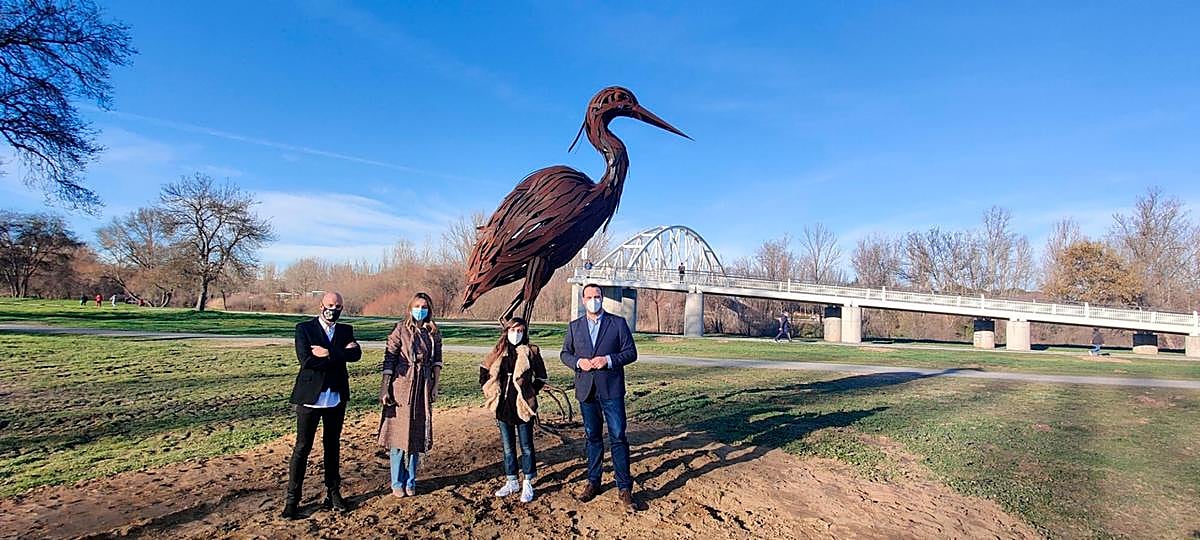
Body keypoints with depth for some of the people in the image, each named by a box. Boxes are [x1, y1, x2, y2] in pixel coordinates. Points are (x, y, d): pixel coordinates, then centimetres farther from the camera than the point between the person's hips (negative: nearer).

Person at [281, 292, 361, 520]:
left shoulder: (346, 330, 7)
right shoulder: (304, 328, -3)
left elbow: (356, 354, -12)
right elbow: (306, 359, -18)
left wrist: (328, 353, -22)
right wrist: (340, 354, -16)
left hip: (337, 398, 3)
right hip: (310, 396, -3)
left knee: (333, 446, 13)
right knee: (302, 447, 2)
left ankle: (333, 493, 23)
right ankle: (292, 498, 12)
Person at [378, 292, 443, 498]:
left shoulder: (434, 333, 6)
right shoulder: (401, 330, -5)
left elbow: (437, 361, 10)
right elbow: (389, 359, -7)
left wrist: (436, 386, 5)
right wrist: (384, 388, -10)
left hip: (423, 388, 4)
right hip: (401, 386, -4)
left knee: (418, 435, 9)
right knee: (399, 433, 2)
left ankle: (411, 482, 22)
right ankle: (397, 484, 17)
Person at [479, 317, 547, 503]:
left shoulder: (531, 352, -5)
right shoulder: (498, 352, 5)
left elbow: (541, 377, 2)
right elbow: (484, 371, 17)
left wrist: (531, 393, -2)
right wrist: (490, 392, 10)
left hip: (523, 407, -4)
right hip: (503, 408, 4)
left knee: (526, 447, 5)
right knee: (508, 447, 14)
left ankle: (528, 484, 16)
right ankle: (511, 482, 27)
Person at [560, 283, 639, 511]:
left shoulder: (618, 323, 0)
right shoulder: (574, 326, 9)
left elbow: (631, 353, -1)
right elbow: (565, 354, 12)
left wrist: (608, 360, -17)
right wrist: (578, 362, -9)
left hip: (612, 390, -3)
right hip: (586, 390, 3)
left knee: (618, 437, -4)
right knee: (592, 437, 14)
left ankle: (624, 488, 4)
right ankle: (593, 482, 27)